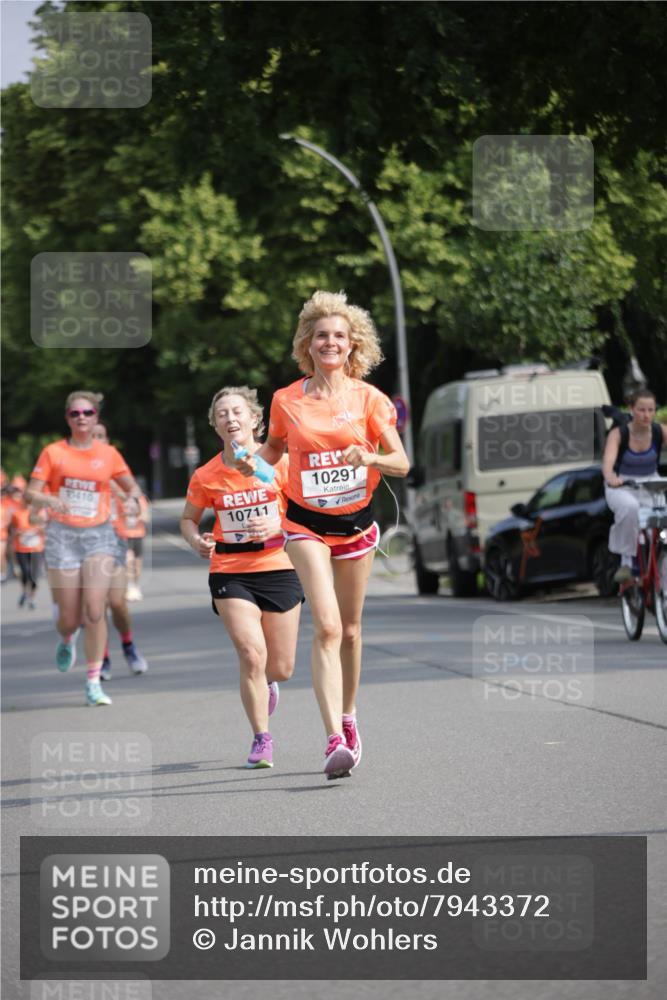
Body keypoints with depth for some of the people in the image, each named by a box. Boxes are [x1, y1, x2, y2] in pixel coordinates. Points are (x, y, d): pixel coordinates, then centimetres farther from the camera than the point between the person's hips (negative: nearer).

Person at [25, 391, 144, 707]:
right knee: (69, 617, 1)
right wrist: (49, 501, -24)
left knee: (95, 609, -14)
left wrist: (133, 499, -8)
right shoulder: (53, 453, 1)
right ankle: (67, 639, 40)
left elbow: (132, 486, 16)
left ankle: (94, 683, -9)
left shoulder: (108, 454, 6)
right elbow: (31, 493, -2)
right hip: (63, 535, -1)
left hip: (99, 535, 1)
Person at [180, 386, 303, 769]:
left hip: (279, 568, 0)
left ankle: (265, 682, 45)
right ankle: (262, 739, -2)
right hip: (230, 574, 0)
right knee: (252, 654, -17)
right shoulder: (206, 476, -2)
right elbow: (189, 518, 13)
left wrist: (278, 526, -19)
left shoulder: (279, 463, -5)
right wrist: (196, 540, -9)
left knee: (281, 668, 6)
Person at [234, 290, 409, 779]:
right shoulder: (287, 400, -2)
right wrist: (252, 462, -7)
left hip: (356, 521, 2)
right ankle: (335, 740, -24)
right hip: (307, 523, -2)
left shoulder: (368, 398, -3)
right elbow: (274, 448, 15)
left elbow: (401, 463, -3)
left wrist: (369, 458, -23)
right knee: (327, 626, -17)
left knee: (350, 629, 11)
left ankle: (347, 718, 34)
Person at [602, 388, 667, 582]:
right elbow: (608, 461, -30)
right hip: (622, 486, -3)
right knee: (629, 507, -37)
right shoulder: (618, 434, -15)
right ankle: (626, 562, -27)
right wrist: (610, 477, -54)